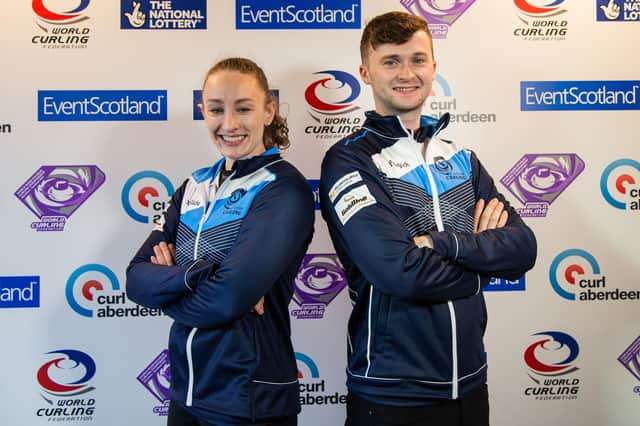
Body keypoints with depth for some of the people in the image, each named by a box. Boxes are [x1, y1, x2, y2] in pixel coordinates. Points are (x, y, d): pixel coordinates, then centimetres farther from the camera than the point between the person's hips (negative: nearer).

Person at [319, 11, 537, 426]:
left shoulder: (461, 159, 8)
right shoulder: (348, 160, -10)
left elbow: (523, 248, -4)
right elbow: (402, 272, -23)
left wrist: (441, 242, -19)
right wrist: (484, 255, -7)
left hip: (470, 384, 6)